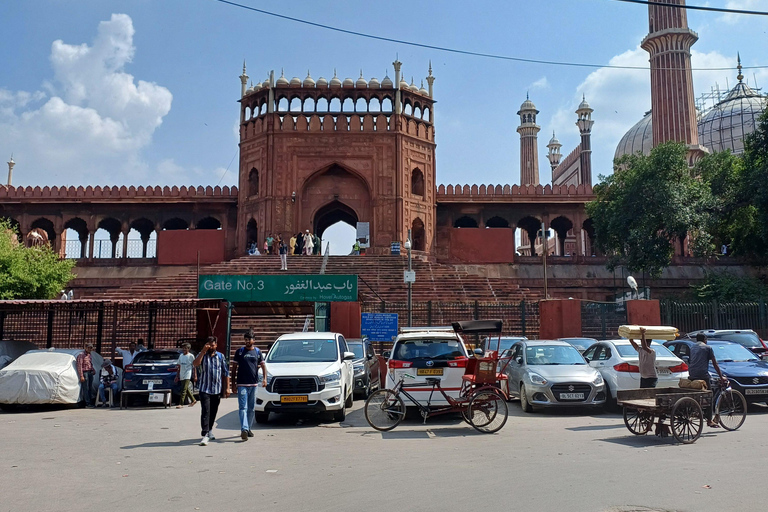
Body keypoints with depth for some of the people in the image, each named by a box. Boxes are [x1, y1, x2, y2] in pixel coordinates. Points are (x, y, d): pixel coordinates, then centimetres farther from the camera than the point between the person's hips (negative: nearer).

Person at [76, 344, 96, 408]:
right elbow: (79, 366, -12)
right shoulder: (81, 355, -7)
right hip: (85, 373, -8)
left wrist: (93, 370, 9)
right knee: (86, 389, -6)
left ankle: (91, 402, 12)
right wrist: (81, 376, -18)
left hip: (90, 372, 8)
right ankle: (87, 404, -6)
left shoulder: (89, 355, 17)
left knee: (90, 388, 8)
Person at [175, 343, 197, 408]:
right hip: (181, 375, 7)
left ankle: (181, 404, -13)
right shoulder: (181, 356, 13)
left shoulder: (191, 356, -4)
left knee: (184, 389, -12)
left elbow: (194, 366, -5)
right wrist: (177, 376, 16)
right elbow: (179, 367, 17)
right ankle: (193, 400, 26)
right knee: (186, 389, 12)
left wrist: (195, 376, -9)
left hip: (187, 375, -7)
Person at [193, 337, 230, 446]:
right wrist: (203, 351, -20)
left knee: (213, 412, 13)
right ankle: (205, 435, -16)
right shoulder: (202, 355, 3)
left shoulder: (220, 356, 8)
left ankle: (209, 430, 33)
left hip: (217, 389, 3)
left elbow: (226, 373, 8)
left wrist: (227, 388, 3)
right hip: (205, 389, -3)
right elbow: (195, 363, -19)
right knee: (205, 411, -13)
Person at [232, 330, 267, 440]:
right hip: (242, 384, -3)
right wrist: (233, 383, 0)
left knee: (251, 408, 10)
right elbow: (234, 367, 5)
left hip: (254, 384, 3)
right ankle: (244, 429, -18)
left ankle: (248, 428, 22)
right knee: (243, 407, -10)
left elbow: (263, 365, 10)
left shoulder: (258, 352, 9)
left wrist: (264, 378, -7)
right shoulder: (240, 351, 3)